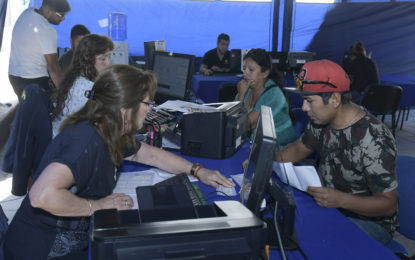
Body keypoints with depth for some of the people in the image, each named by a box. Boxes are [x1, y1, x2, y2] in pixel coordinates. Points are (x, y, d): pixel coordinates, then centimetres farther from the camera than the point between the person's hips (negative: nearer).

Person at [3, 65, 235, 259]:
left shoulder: (111, 133, -1)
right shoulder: (87, 140, -30)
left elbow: (149, 154, 15)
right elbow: (42, 195, -41)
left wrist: (197, 170, 11)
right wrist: (97, 205, -27)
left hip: (76, 236, 8)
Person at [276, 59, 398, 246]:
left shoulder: (374, 140, -28)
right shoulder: (322, 120, -3)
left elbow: (388, 204, -22)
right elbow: (299, 148, 15)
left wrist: (341, 199, -38)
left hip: (369, 221, -7)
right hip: (327, 204, 7)